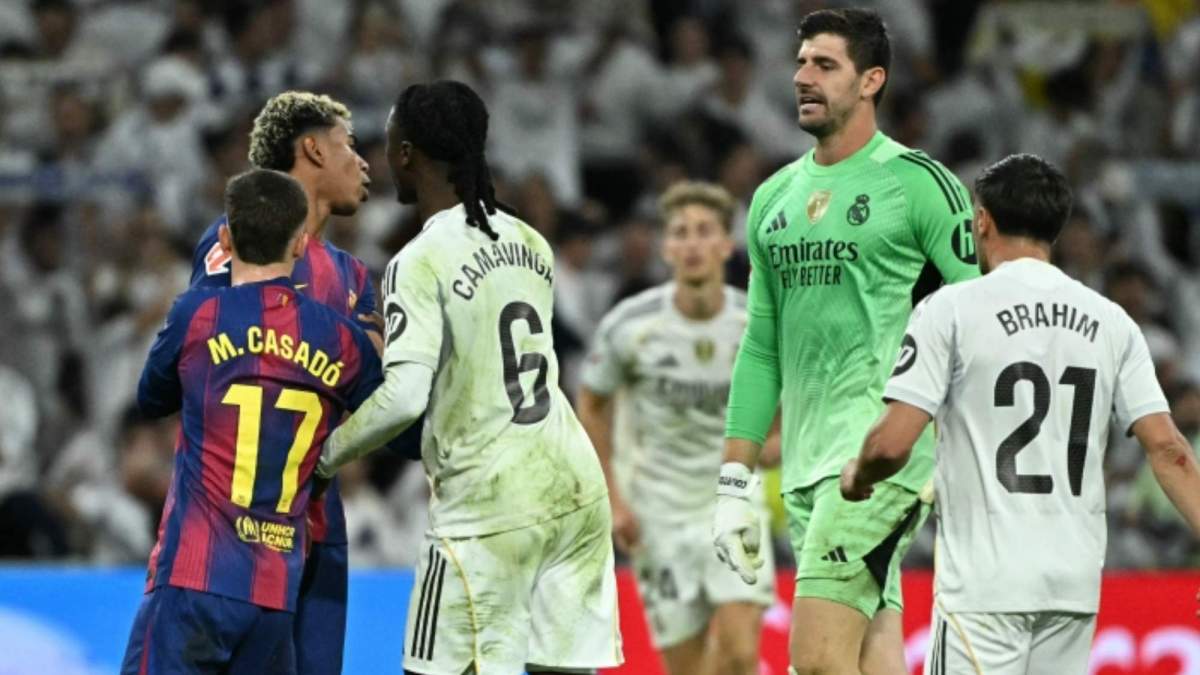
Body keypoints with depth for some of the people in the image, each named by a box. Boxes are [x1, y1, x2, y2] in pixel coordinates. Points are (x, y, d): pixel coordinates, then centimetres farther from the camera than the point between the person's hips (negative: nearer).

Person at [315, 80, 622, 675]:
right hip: (575, 490, 7)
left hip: (488, 510, -7)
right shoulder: (529, 244, 10)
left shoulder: (420, 263, -12)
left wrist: (329, 452, -6)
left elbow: (405, 396, -21)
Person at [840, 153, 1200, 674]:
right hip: (1076, 584, 5)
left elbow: (892, 444, -11)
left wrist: (857, 477, 11)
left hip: (986, 578, -5)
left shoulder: (951, 310, -5)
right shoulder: (1111, 322, 9)